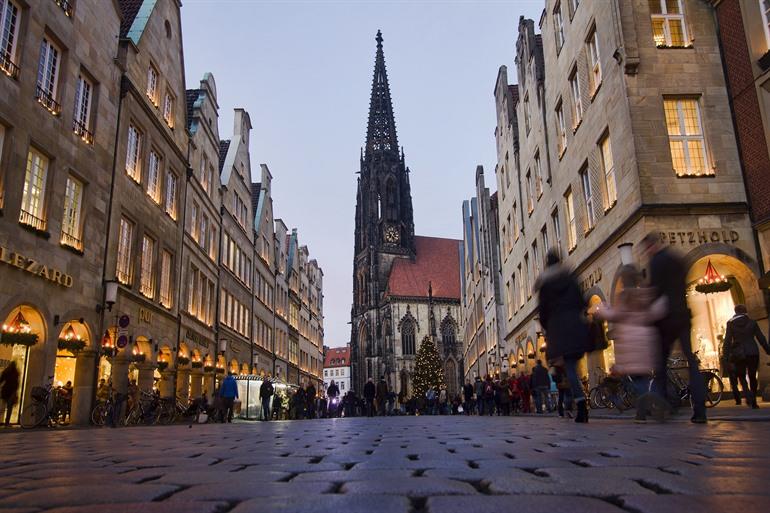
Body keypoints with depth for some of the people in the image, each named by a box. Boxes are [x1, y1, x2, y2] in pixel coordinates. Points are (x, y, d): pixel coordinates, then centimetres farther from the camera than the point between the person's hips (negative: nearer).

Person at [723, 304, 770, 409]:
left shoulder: (730, 323, 2)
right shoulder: (752, 322, 5)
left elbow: (727, 341, -3)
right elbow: (761, 338, 4)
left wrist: (728, 356, -1)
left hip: (738, 354, -1)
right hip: (753, 352, 1)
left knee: (742, 377, 7)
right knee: (752, 377, 10)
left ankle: (749, 396, -17)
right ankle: (753, 402, 8)